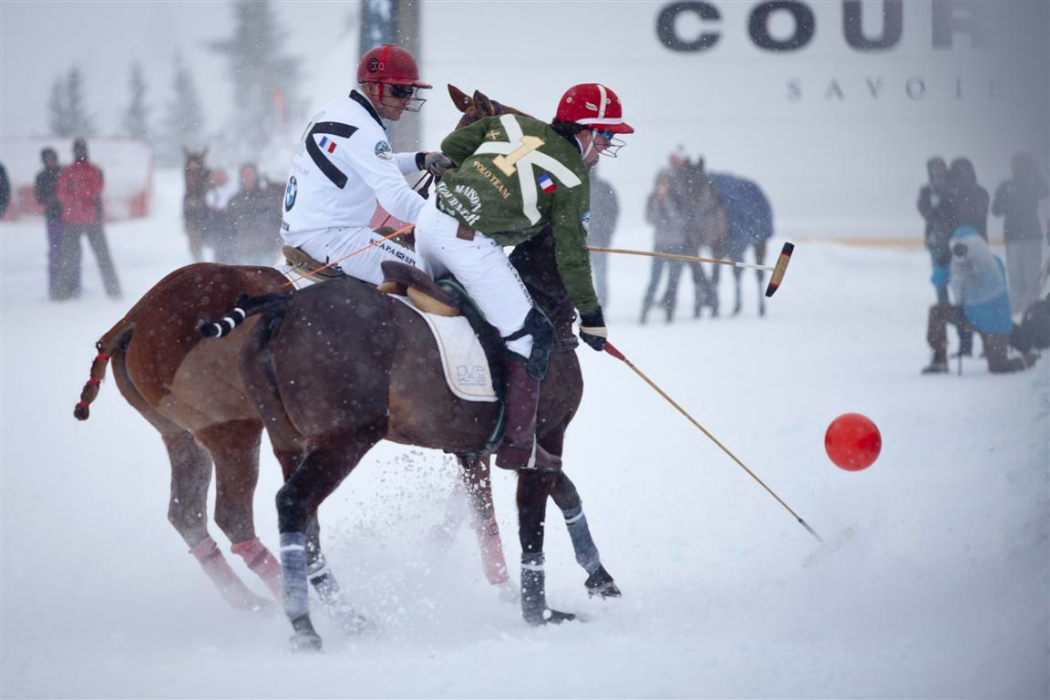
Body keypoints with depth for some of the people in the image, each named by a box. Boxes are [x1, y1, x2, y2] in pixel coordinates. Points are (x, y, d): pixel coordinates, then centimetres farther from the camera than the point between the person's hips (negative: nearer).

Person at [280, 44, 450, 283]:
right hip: (325, 236, -11)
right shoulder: (363, 131, -18)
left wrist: (420, 160, 8)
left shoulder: (337, 109, 13)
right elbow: (397, 198, -26)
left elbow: (376, 165, 24)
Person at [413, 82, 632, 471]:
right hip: (471, 244, -7)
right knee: (531, 336, 3)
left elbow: (452, 145, 20)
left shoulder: (515, 124, 13)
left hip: (433, 216, 7)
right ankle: (517, 445, 2)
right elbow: (572, 256, -1)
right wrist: (591, 316, 8)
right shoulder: (573, 178, -2)